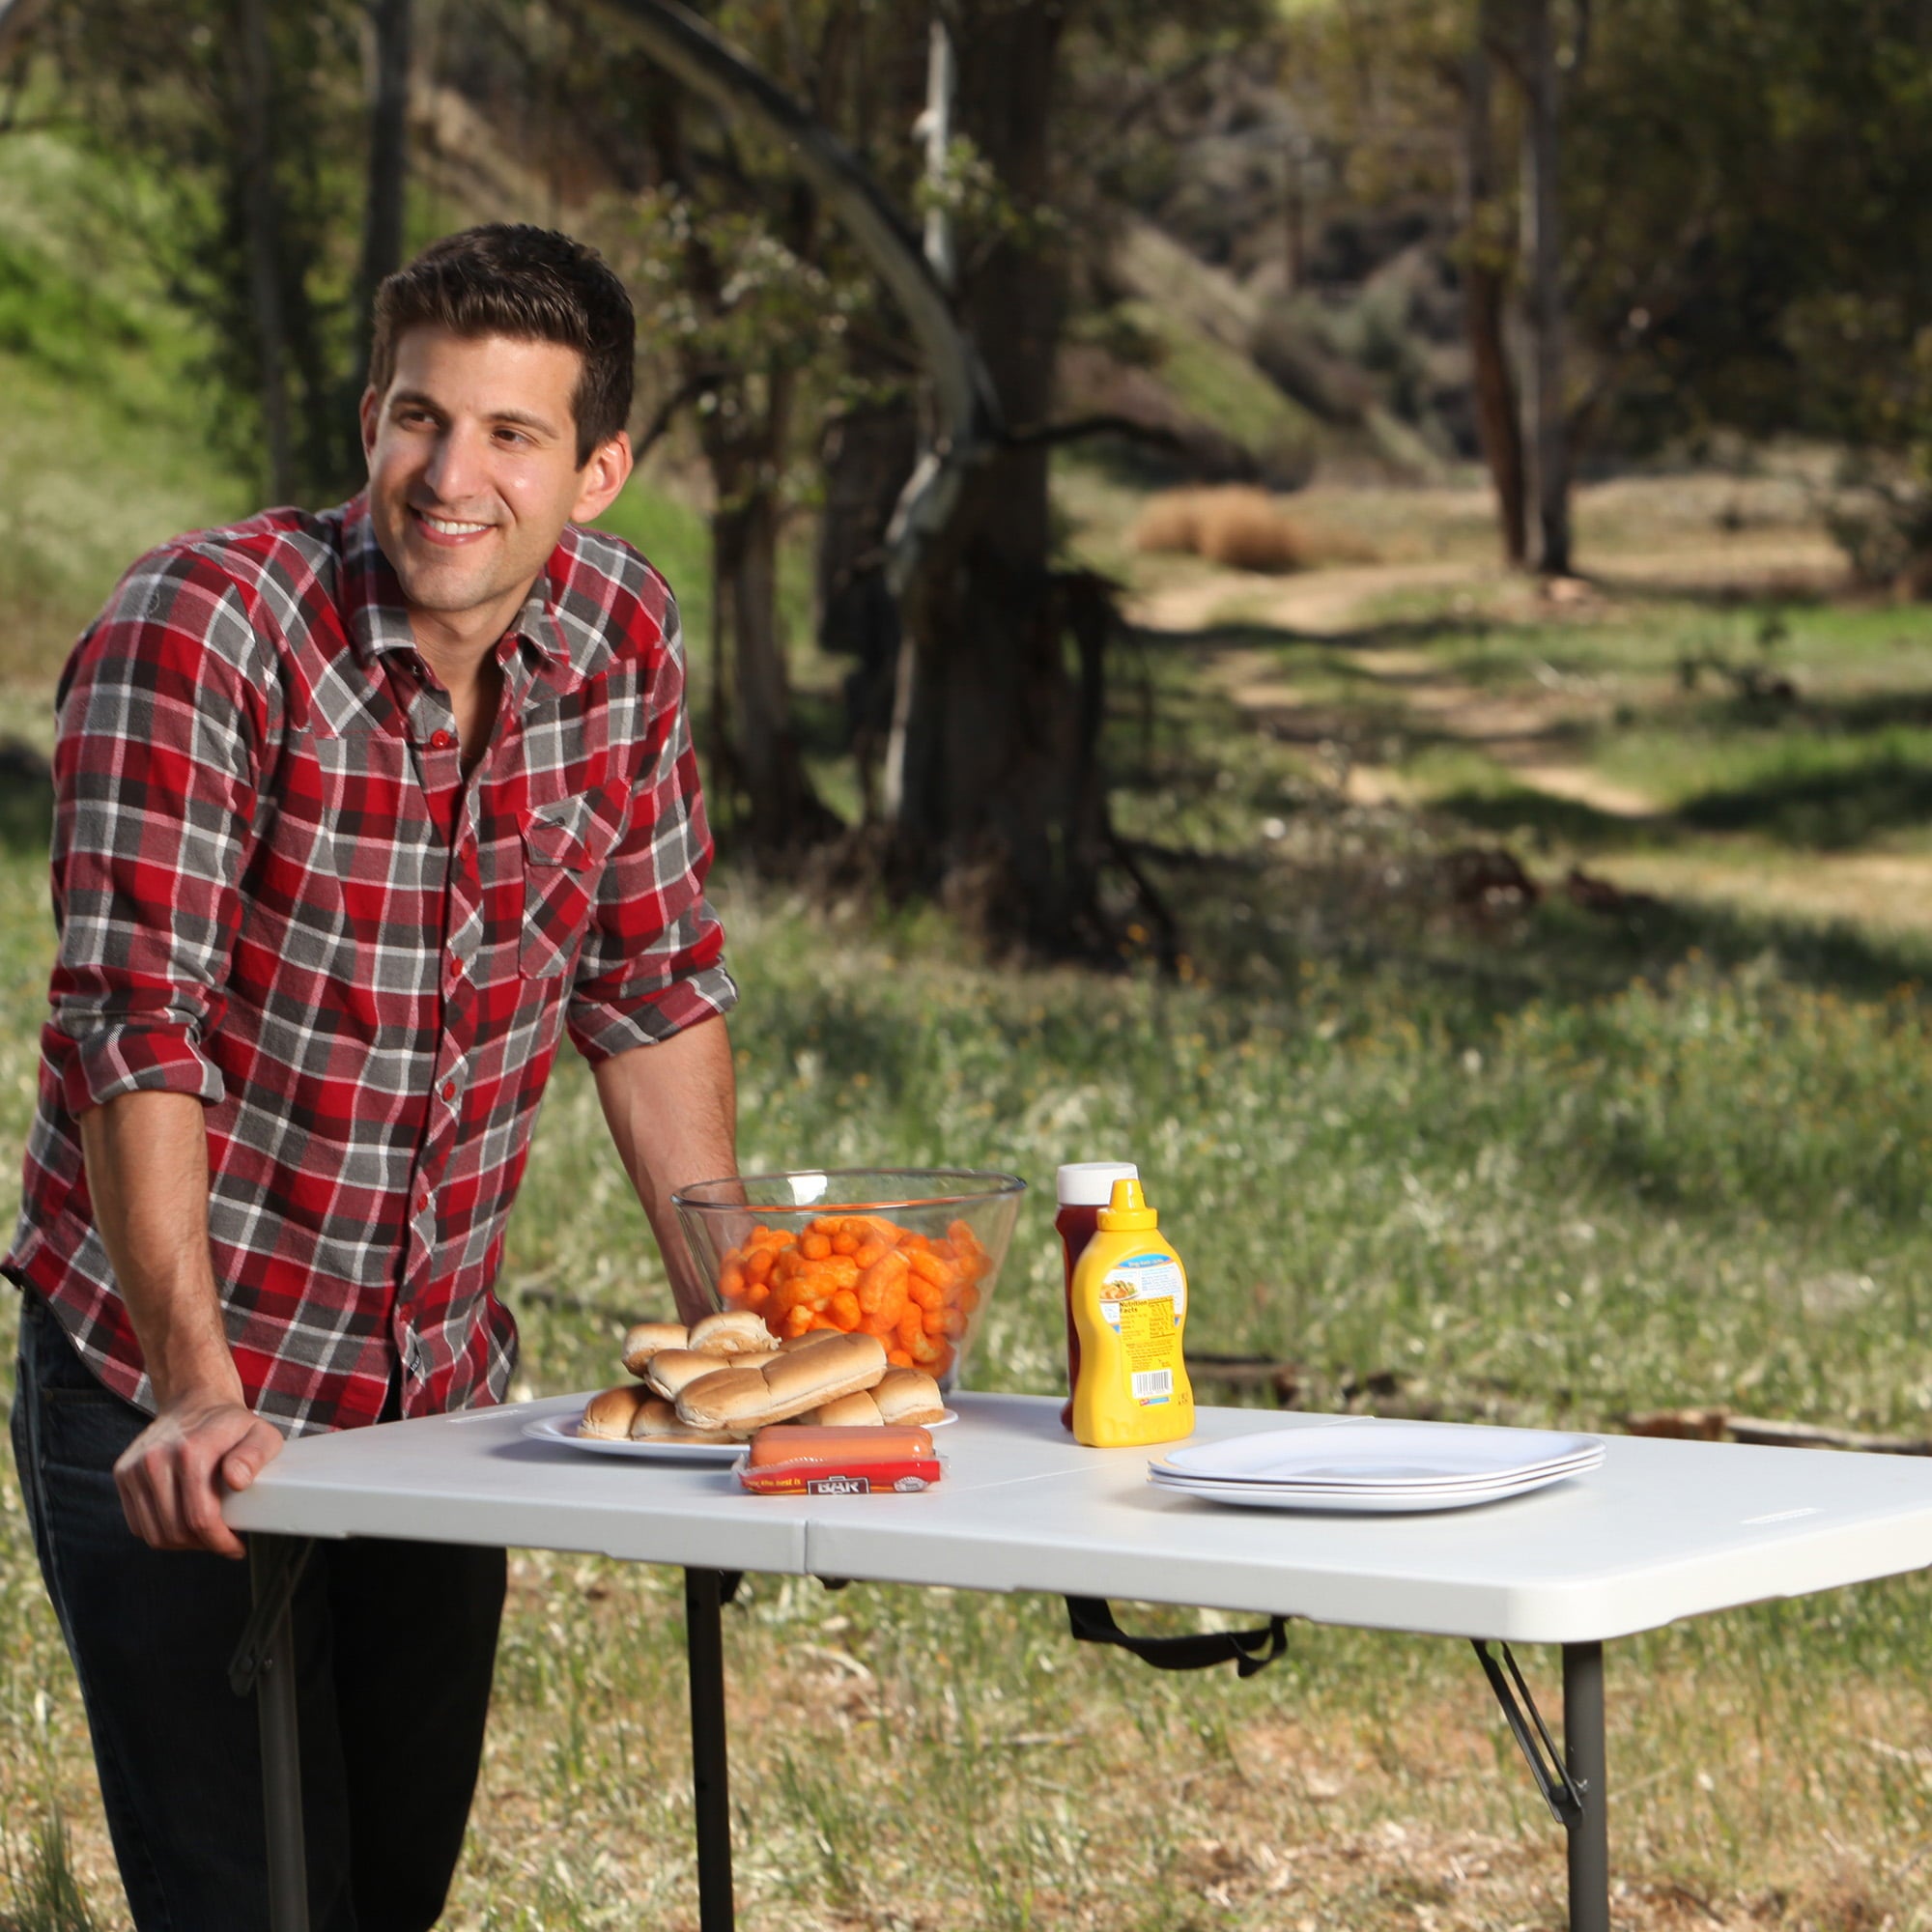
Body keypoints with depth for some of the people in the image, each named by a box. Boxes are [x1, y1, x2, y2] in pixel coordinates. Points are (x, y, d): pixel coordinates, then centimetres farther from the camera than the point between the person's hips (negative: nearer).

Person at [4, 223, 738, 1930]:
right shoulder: (200, 630, -20)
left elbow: (654, 990, 9)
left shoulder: (618, 634, -2)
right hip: (175, 1406, -5)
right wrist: (195, 1388, -35)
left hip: (442, 1395, 6)